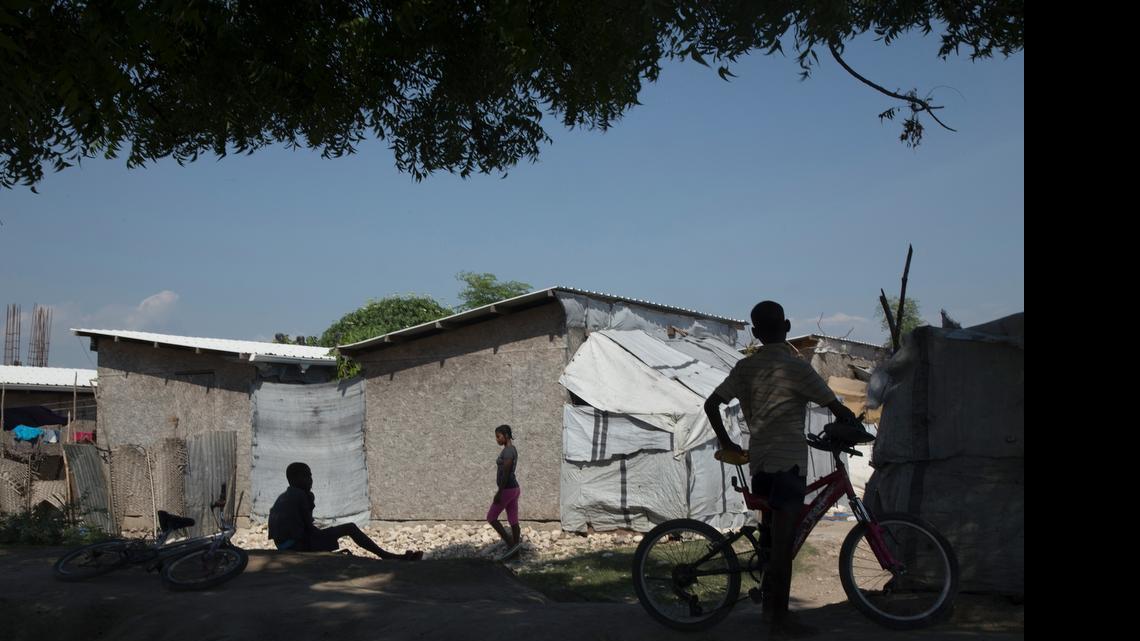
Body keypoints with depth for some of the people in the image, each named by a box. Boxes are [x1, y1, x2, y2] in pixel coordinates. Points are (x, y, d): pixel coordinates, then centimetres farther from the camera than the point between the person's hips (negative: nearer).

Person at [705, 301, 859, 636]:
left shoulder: (744, 367, 8)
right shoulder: (796, 368, -9)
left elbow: (711, 404, 7)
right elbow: (837, 408, -7)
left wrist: (726, 442, 18)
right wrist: (853, 425, 13)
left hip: (758, 460, 6)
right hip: (788, 460, -6)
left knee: (770, 536, 18)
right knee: (783, 542, -4)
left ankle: (769, 605, 26)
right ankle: (780, 618, 0)